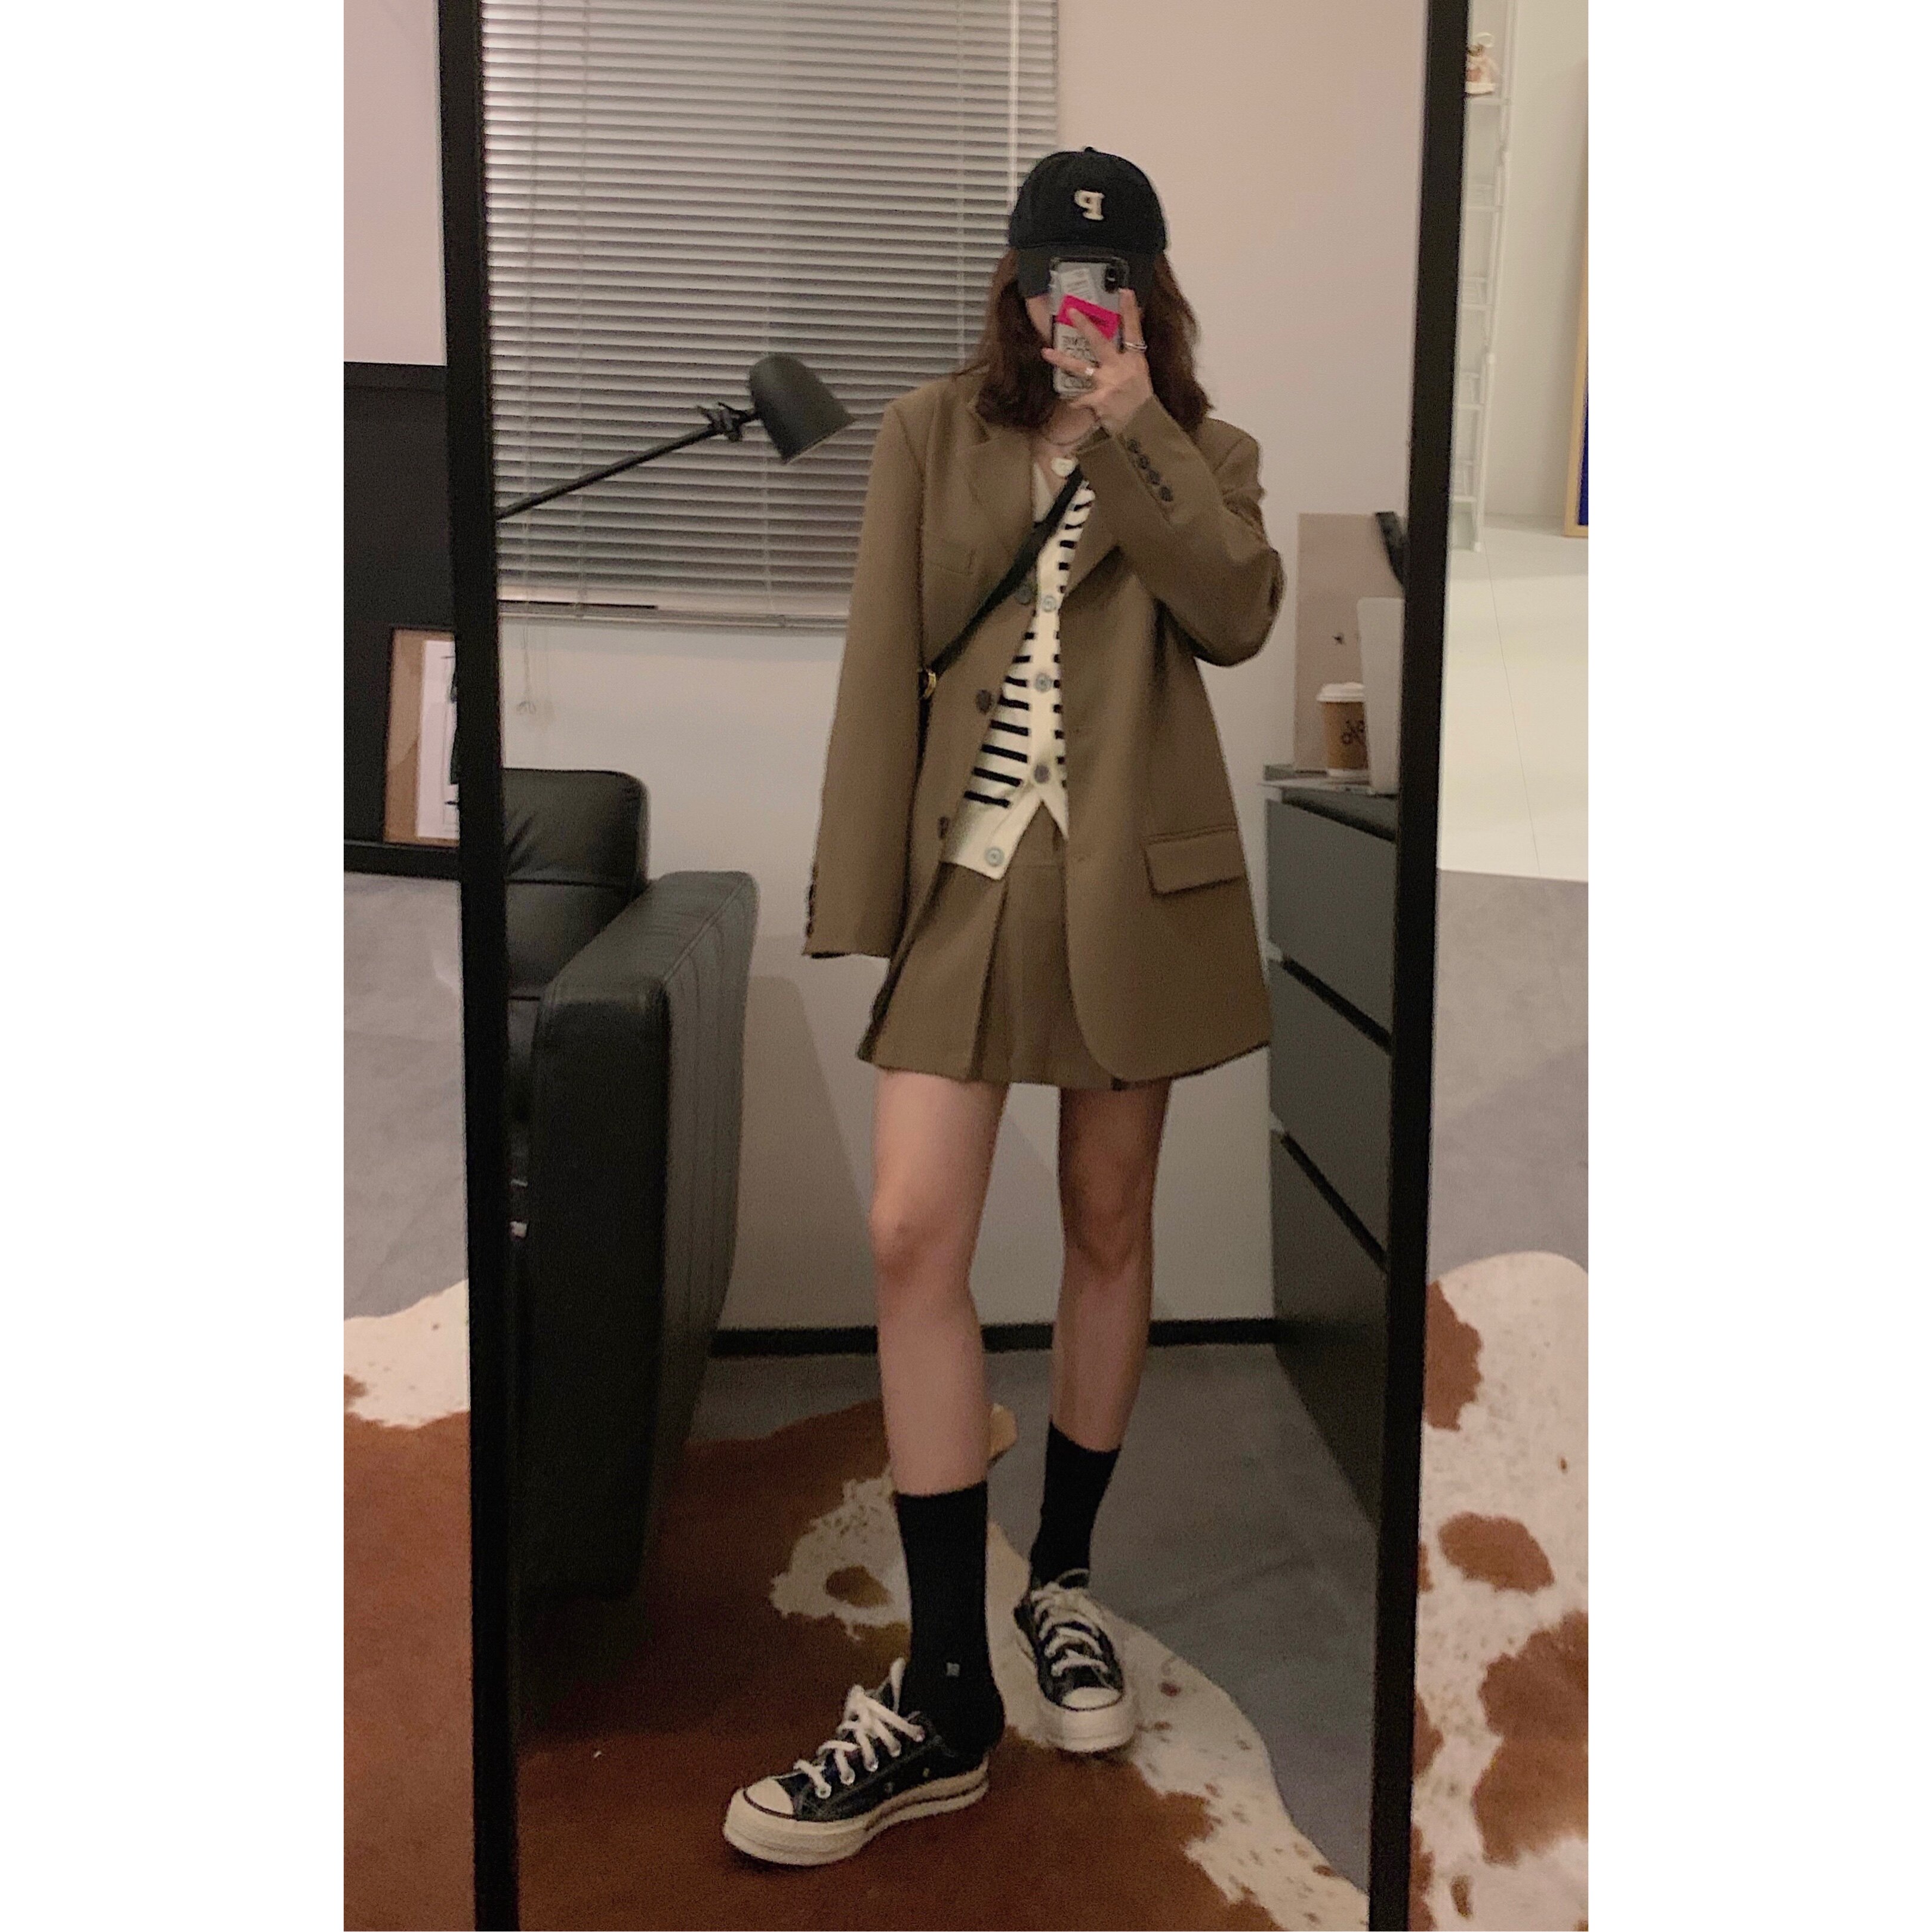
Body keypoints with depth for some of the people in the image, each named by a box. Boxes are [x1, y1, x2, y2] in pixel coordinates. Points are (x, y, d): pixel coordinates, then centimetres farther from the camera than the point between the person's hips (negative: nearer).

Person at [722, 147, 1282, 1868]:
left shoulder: (1202, 452, 10)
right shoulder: (931, 435, 9)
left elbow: (1239, 613, -9)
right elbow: (882, 665, 3)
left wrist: (1133, 432, -12)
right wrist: (859, 888, -4)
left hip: (1133, 877, 1)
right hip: (967, 869, 0)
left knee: (1109, 1221, 8)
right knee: (914, 1234, -10)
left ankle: (1065, 1579, 29)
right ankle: (946, 1693, 1)